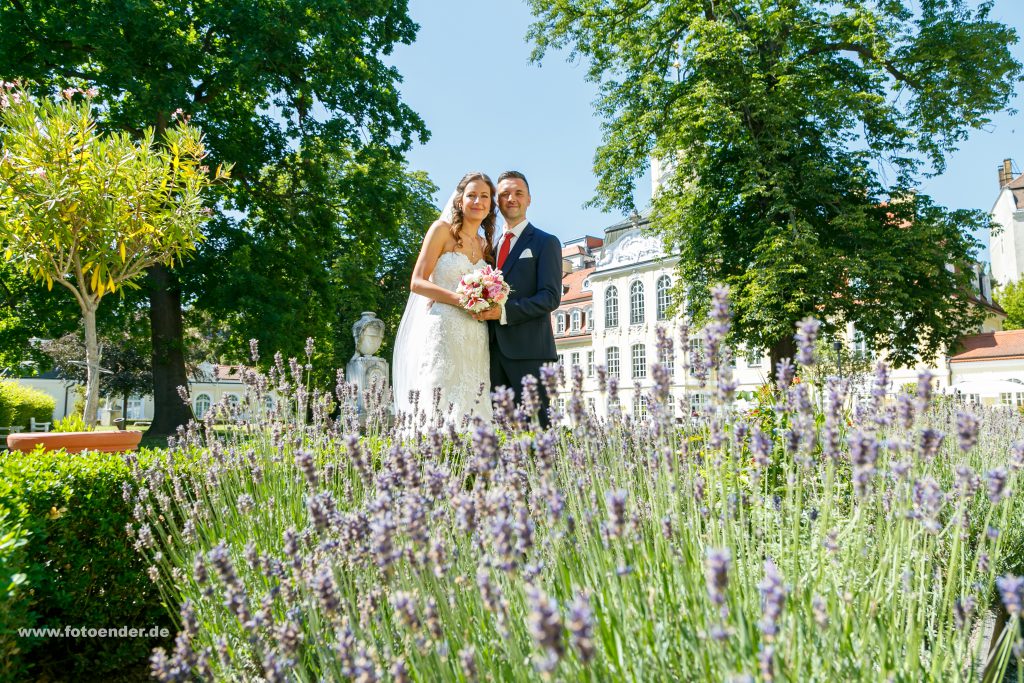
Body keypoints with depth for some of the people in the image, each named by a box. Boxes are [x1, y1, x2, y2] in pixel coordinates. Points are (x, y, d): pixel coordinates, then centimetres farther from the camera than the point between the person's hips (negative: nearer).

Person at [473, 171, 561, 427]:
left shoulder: (545, 242, 3)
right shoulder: (491, 245, 21)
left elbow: (551, 297, -8)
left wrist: (504, 312, -17)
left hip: (528, 350, -5)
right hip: (494, 348, 5)